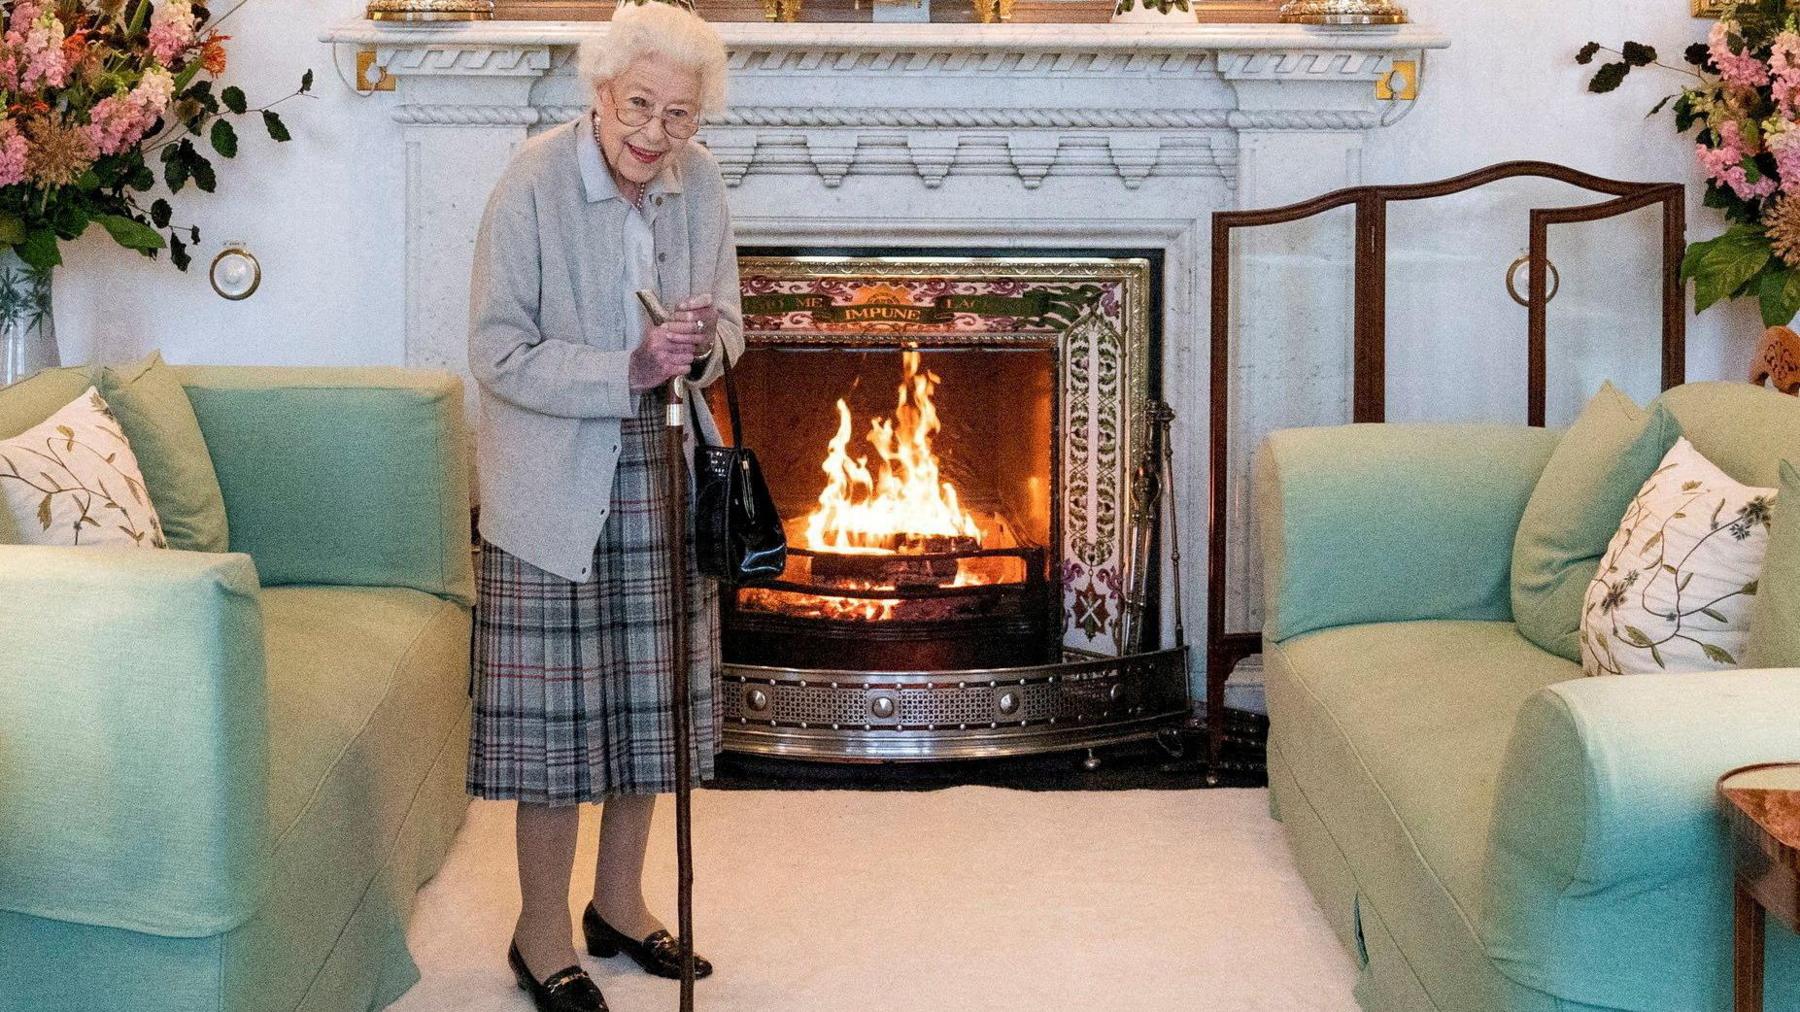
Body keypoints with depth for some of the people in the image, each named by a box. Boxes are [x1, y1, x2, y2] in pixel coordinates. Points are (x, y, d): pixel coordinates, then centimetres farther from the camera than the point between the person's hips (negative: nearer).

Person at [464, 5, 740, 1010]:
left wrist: (706, 341, -14)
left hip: (661, 475, 6)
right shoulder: (533, 182, -16)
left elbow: (729, 323, 10)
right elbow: (500, 354, -16)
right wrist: (628, 370, -27)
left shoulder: (699, 181, 0)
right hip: (555, 486, -5)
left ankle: (620, 902, 31)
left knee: (648, 698, 13)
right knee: (558, 708, -1)